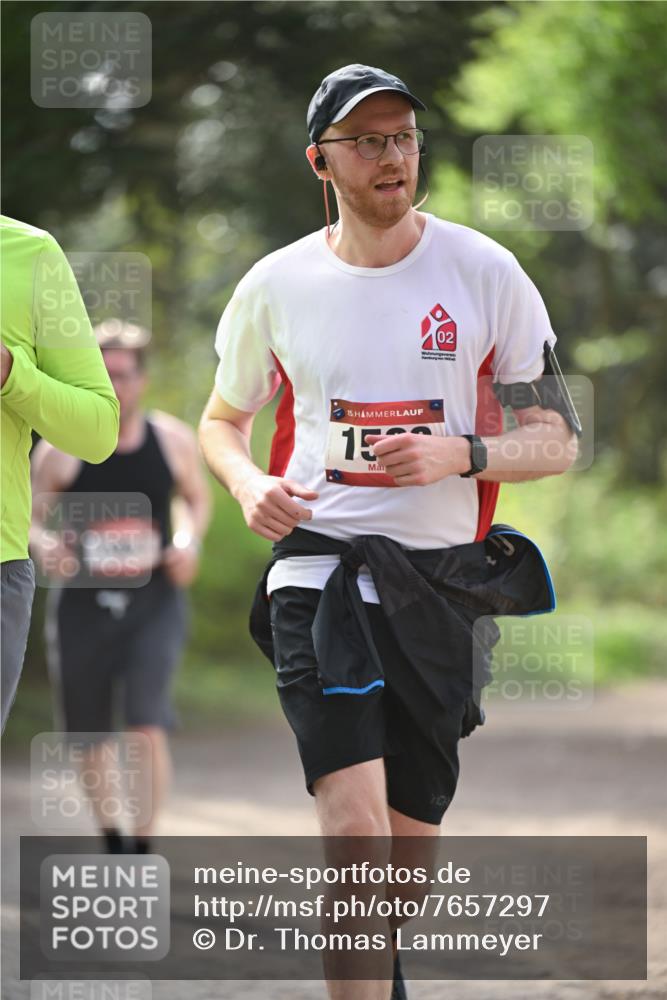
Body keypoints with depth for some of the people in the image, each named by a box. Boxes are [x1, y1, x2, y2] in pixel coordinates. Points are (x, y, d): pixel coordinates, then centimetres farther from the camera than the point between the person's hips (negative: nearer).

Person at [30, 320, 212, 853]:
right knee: (92, 738, 9)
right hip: (83, 604, 1)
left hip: (154, 602, 0)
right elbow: (28, 517, 3)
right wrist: (43, 544, -19)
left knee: (149, 725, -17)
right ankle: (113, 845, 31)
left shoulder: (174, 440, 1)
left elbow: (197, 498, 18)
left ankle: (143, 848, -9)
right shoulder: (61, 450, -5)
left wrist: (189, 540, -1)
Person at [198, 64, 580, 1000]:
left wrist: (462, 453, -17)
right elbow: (222, 420, 19)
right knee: (353, 820, -19)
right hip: (319, 563, -1)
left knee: (410, 841, 9)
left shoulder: (486, 272, 0)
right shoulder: (276, 284, 4)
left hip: (441, 576, 1)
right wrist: (250, 484, -4)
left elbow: (557, 439, 2)